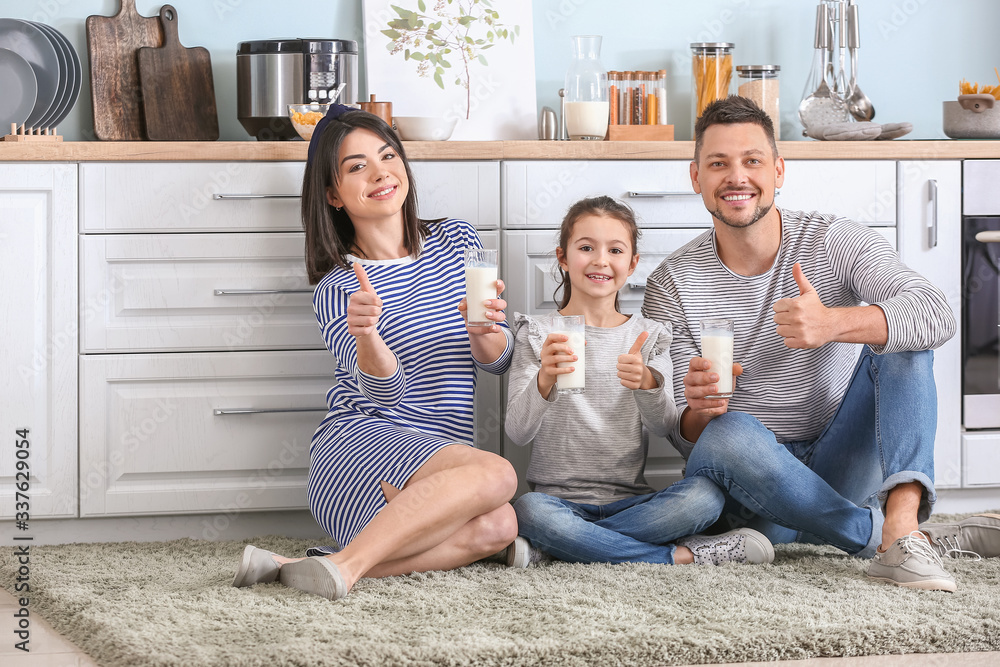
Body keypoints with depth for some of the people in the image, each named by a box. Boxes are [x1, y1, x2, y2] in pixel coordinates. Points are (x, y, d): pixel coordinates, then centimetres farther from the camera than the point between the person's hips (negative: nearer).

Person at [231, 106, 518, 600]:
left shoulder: (457, 242, 12)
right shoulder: (337, 289, -1)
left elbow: (498, 361, 8)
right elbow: (386, 391, -15)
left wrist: (484, 331, -18)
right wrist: (364, 334, -38)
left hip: (439, 460, 5)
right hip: (359, 444, -5)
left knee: (496, 528, -31)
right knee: (495, 475, -33)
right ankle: (346, 565, -40)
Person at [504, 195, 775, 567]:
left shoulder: (648, 337, 11)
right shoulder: (537, 334, 4)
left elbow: (663, 426, -3)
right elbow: (517, 432, -8)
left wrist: (647, 382, -25)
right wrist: (544, 382, -28)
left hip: (629, 500, 3)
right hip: (561, 499, -2)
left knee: (705, 495, -26)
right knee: (528, 510, -37)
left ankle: (547, 547, -22)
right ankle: (680, 555, -22)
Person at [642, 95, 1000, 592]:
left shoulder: (835, 243, -4)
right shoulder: (671, 286, -3)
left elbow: (937, 317, -23)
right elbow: (684, 436, -4)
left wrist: (833, 323, -42)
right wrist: (699, 413, -31)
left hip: (843, 468, 1)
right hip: (751, 482, -1)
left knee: (895, 335, -19)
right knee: (729, 434, -35)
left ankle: (903, 522, -37)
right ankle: (887, 535, -25)